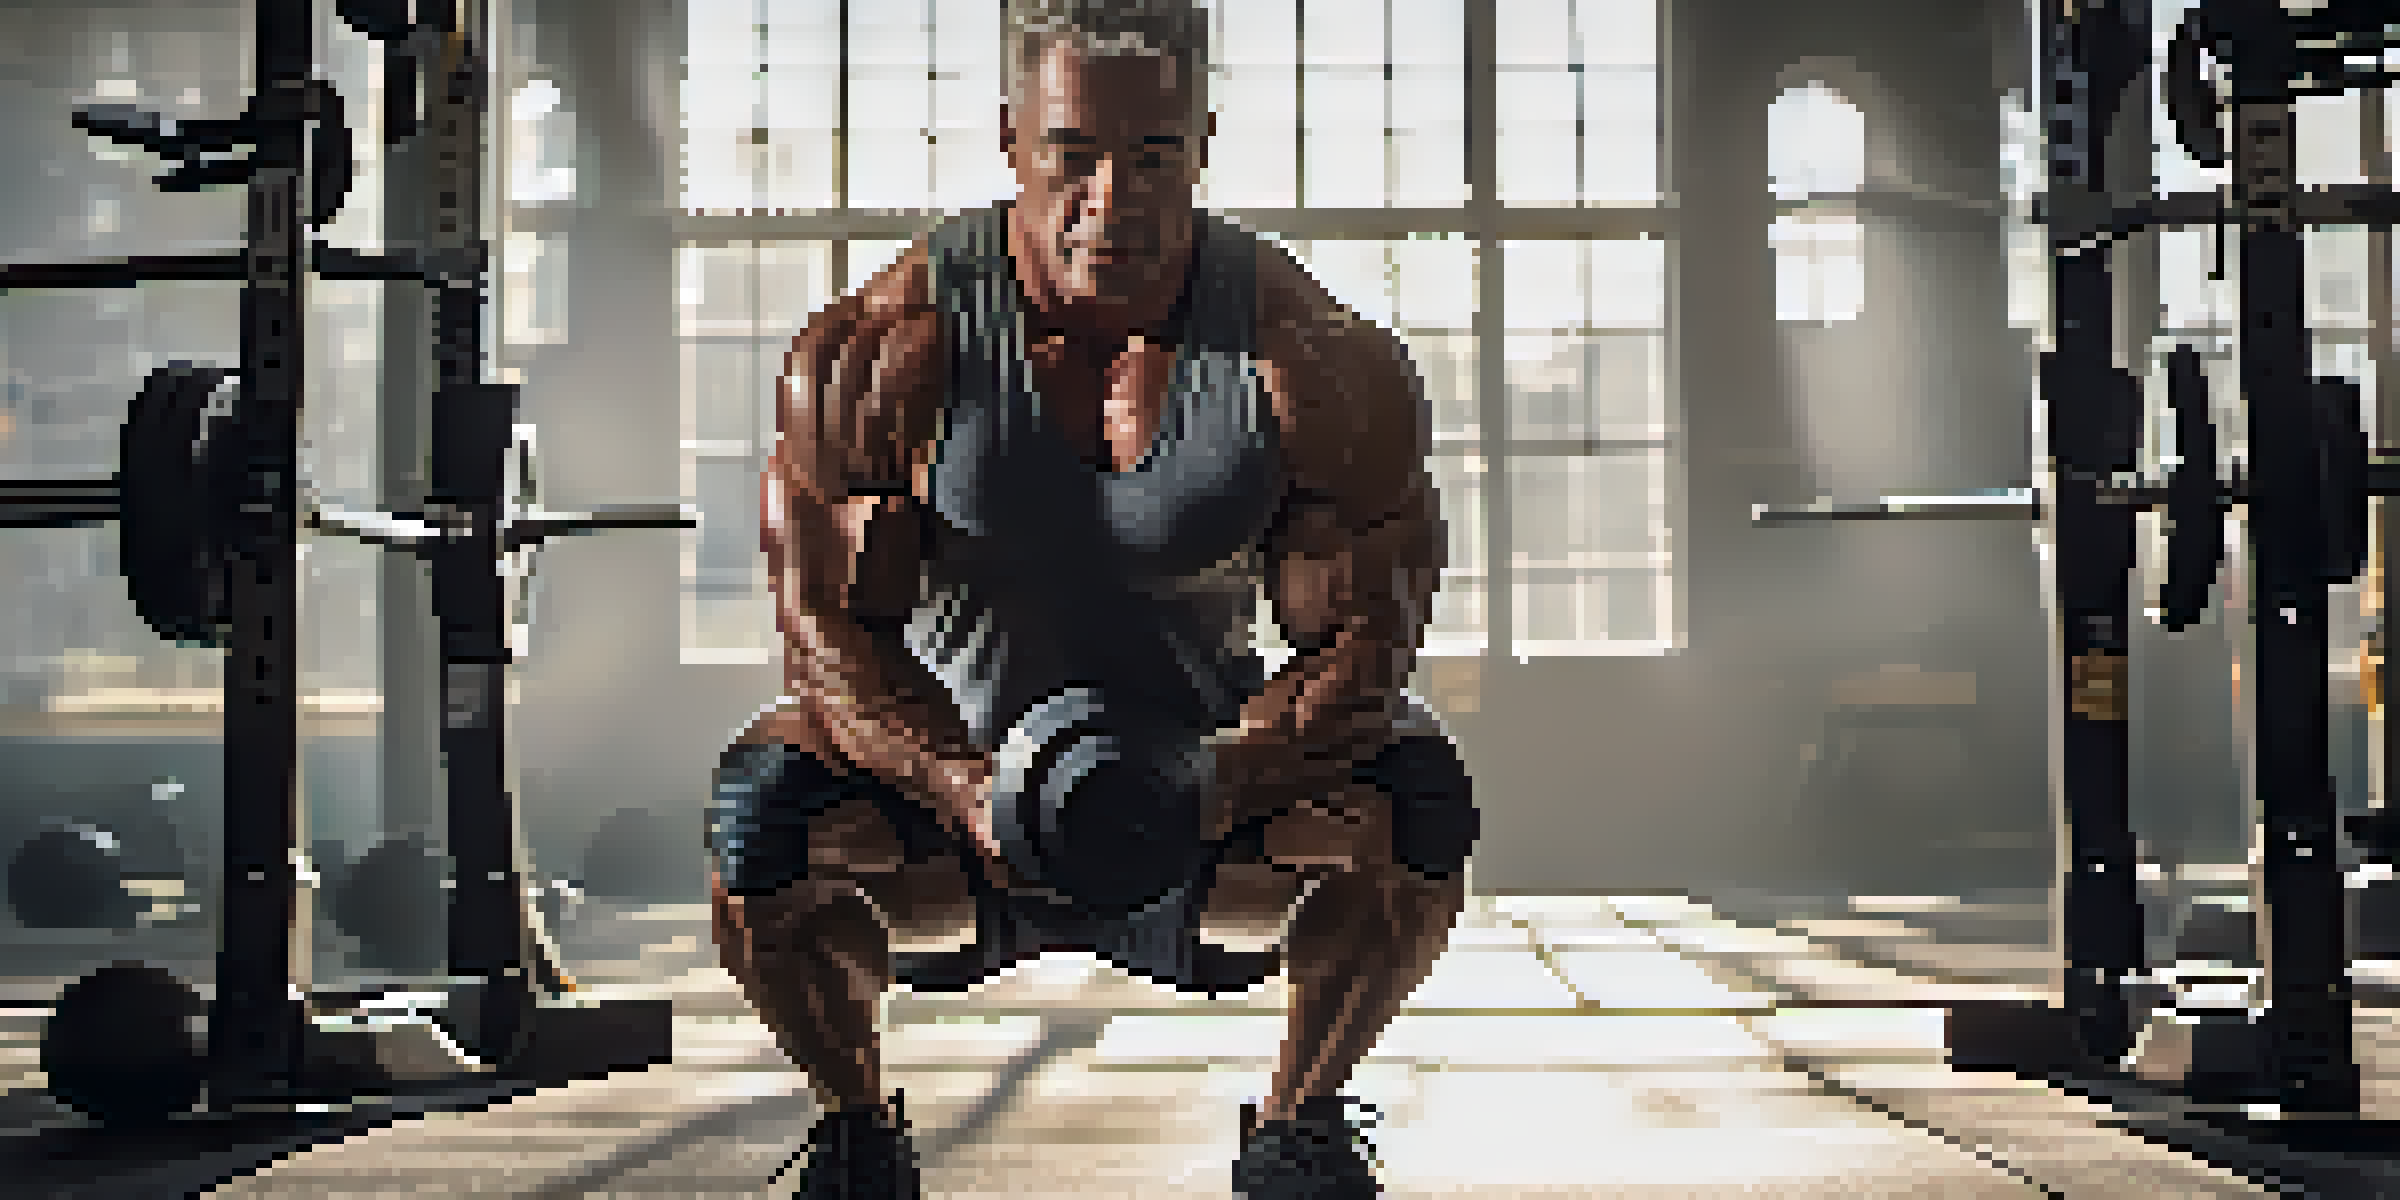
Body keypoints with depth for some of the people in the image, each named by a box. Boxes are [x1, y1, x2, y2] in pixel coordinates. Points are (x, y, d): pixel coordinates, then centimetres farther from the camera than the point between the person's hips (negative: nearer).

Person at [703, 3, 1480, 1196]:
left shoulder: (1320, 368, -17)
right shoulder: (881, 353, -18)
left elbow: (1361, 640, -14)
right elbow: (825, 624, -15)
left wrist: (1211, 786, -33)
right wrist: (964, 787, -33)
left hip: (1208, 754, 1)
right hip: (953, 758, 0)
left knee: (1415, 806, -25)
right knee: (761, 814, -29)